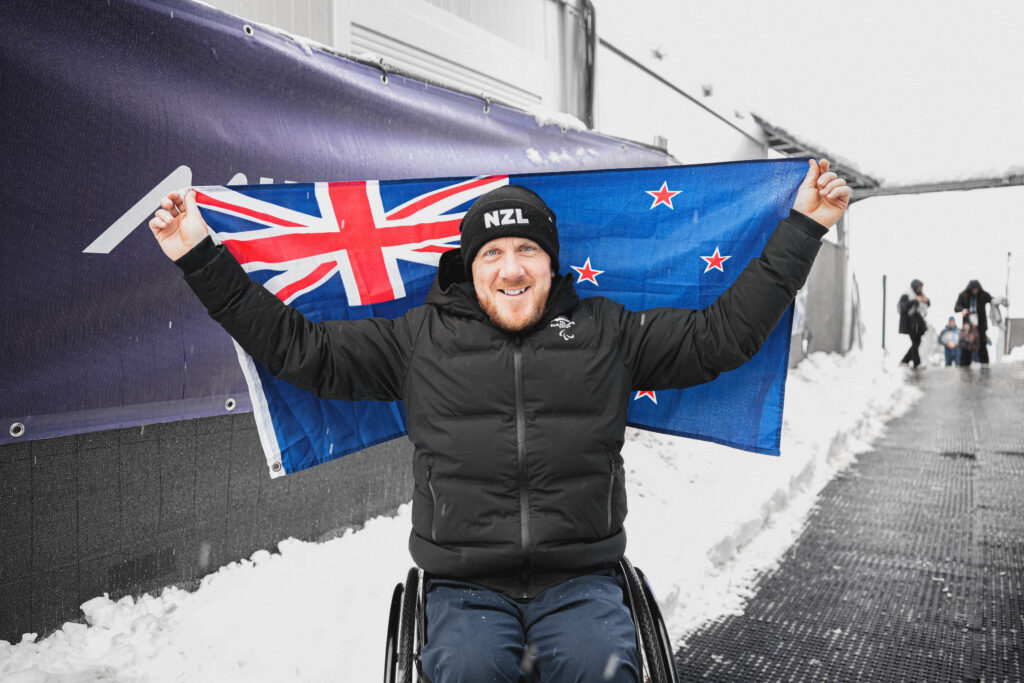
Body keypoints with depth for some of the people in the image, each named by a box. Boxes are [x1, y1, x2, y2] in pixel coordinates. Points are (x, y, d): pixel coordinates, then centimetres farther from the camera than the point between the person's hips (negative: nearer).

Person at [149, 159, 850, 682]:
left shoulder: (606, 332, 10)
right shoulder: (419, 338, 8)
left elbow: (724, 334, 12)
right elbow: (299, 347, 9)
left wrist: (801, 229, 12)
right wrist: (203, 259, 6)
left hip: (581, 581, 1)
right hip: (465, 587, 0)